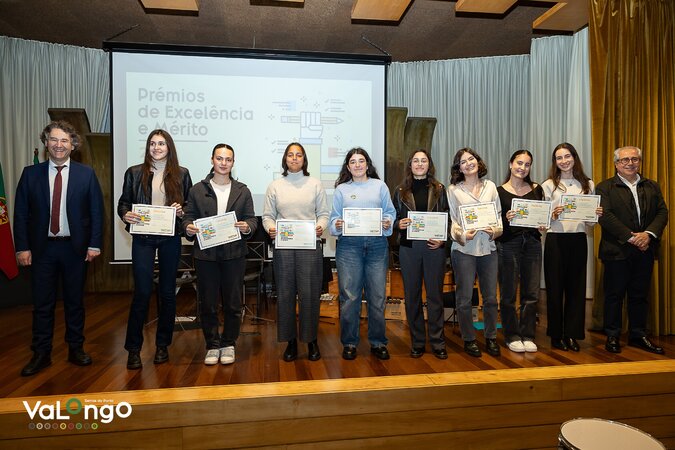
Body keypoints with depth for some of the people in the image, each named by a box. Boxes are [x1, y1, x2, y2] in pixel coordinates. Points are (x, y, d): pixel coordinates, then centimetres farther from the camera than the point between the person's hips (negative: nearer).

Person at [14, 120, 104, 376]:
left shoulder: (86, 174, 0)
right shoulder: (31, 174, 3)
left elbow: (96, 211, -1)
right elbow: (21, 213, 3)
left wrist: (94, 244, -6)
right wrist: (22, 247, -4)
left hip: (75, 247, -1)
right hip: (42, 248, 1)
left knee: (75, 301, 10)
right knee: (42, 303, 8)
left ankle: (76, 349, 23)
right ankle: (41, 354, 22)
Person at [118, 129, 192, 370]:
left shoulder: (181, 174, 7)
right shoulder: (134, 172, 7)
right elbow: (123, 202, 9)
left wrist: (181, 211, -12)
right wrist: (125, 214, -12)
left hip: (170, 238, 1)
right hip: (143, 237, -1)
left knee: (167, 291, 8)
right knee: (142, 291, -5)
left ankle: (162, 345, 22)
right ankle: (133, 348, 9)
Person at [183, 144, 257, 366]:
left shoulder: (242, 191, 9)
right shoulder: (197, 190, 9)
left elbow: (252, 218, 6)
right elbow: (188, 216, 8)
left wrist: (247, 227, -15)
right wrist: (189, 227, -13)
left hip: (234, 254, 0)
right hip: (206, 254, 0)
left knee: (233, 303, 6)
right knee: (207, 303, 7)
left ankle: (228, 344, 23)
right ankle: (212, 345, 22)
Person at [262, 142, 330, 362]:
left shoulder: (315, 184, 8)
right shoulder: (275, 186, 9)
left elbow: (324, 213, 6)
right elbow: (267, 215, 7)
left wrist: (321, 226, -14)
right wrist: (270, 228, -12)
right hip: (283, 246, 1)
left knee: (310, 293, 0)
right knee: (285, 293, 5)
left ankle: (311, 340, 17)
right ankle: (290, 341, 20)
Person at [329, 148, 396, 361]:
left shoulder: (380, 186, 14)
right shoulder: (341, 189, 13)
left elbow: (390, 212, 10)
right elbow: (334, 217, 9)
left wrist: (388, 222, -10)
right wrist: (337, 225, -12)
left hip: (377, 244, 1)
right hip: (349, 245, 0)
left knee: (377, 296, 3)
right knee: (349, 296, 0)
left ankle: (378, 342, 17)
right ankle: (349, 343, 14)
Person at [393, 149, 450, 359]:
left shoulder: (439, 189, 7)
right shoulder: (400, 192, 8)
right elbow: (394, 220, 9)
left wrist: (442, 239, -9)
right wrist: (399, 224, -13)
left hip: (434, 247, 0)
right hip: (408, 248, 1)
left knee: (435, 294, 4)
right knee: (412, 295, 6)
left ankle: (437, 342, 16)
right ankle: (417, 342, 19)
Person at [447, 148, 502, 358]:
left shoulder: (490, 186, 11)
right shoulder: (454, 190, 2)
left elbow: (498, 214, 10)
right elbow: (451, 220, -1)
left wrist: (495, 230, -9)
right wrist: (462, 235, -17)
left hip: (488, 247, 3)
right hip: (464, 248, -3)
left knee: (491, 297, 9)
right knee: (465, 297, 4)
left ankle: (491, 338, 26)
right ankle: (469, 339, 19)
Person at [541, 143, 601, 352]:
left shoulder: (588, 184, 11)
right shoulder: (549, 185, 3)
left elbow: (590, 222, 13)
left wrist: (596, 215, -8)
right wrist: (553, 215, -20)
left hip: (578, 240, 3)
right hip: (556, 240, -2)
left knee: (576, 287, 6)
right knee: (555, 287, 2)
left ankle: (572, 334, 18)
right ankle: (556, 335, 15)